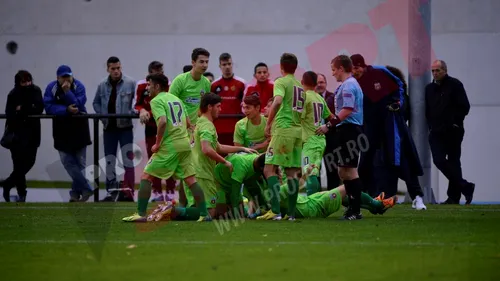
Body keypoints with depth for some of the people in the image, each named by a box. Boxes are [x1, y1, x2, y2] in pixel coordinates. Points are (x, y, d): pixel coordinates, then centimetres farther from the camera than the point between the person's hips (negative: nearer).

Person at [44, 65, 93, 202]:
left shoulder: (78, 86, -11)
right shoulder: (51, 88, -6)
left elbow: (78, 106, -21)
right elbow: (48, 107, -15)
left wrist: (67, 92, -29)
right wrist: (66, 110, -24)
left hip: (79, 128, -2)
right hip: (61, 129, 2)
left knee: (79, 163, 2)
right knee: (68, 162, -3)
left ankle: (76, 193, 10)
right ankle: (86, 189, 2)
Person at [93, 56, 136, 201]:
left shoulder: (130, 83, -7)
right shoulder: (102, 85, 4)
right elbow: (96, 103, 14)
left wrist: (132, 113, -18)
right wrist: (102, 116, 1)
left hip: (125, 127, -4)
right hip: (109, 128, 4)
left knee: (128, 160, -6)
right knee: (109, 161, 8)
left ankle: (129, 192, -3)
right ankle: (111, 192, 16)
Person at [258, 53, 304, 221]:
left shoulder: (281, 82, -5)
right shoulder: (300, 86, 18)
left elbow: (277, 101, -22)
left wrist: (268, 124, -19)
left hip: (283, 129, -7)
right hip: (297, 130, 7)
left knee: (269, 169, -7)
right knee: (292, 172, 8)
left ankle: (275, 211, -17)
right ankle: (291, 212, 5)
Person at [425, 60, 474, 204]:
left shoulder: (455, 85, -2)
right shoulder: (430, 88, 13)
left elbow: (464, 107, -5)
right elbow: (427, 111, 18)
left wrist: (454, 123, -9)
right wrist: (431, 126, 7)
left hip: (452, 131, -5)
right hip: (436, 132, 5)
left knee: (453, 162, 0)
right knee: (439, 160, -6)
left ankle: (454, 196, 6)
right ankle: (465, 187, 4)